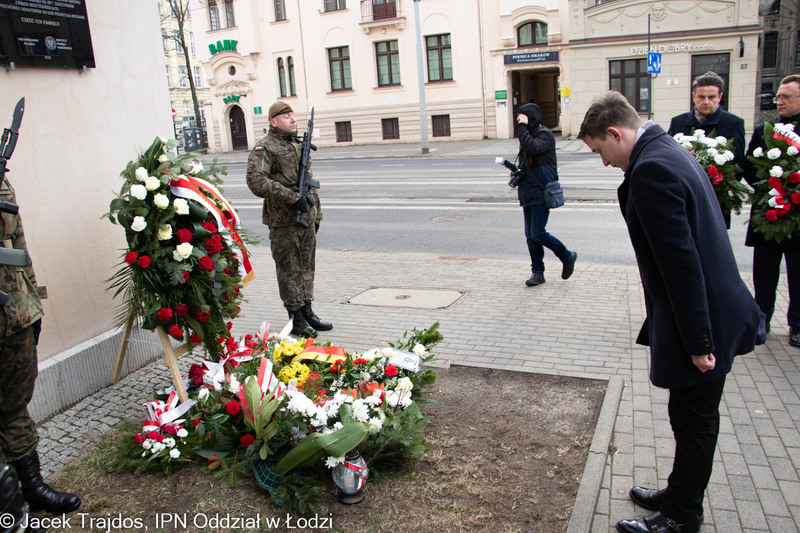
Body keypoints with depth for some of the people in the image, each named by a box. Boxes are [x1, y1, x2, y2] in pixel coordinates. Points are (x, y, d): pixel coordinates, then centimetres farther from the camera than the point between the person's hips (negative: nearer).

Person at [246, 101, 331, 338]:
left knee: (306, 267, 13)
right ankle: (297, 321, 8)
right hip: (283, 222, -7)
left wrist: (316, 215, 19)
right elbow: (256, 181, -22)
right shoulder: (265, 148, -8)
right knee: (289, 271, 0)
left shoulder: (299, 145, 17)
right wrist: (292, 197, -23)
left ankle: (307, 313, 24)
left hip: (306, 218, 7)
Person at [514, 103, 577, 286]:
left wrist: (522, 126, -22)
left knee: (538, 234, -12)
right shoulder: (529, 135, 17)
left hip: (541, 194, -8)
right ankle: (537, 272, 17)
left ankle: (567, 257, 10)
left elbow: (532, 148, -30)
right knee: (530, 235, 8)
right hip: (528, 193, 9)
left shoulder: (545, 135, -9)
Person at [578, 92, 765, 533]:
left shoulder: (651, 170, -22)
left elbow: (681, 261, -25)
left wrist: (697, 340, -20)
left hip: (700, 320, -10)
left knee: (693, 422, 8)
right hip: (710, 312, 10)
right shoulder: (669, 152, 11)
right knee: (692, 420, 22)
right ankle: (679, 496, 41)